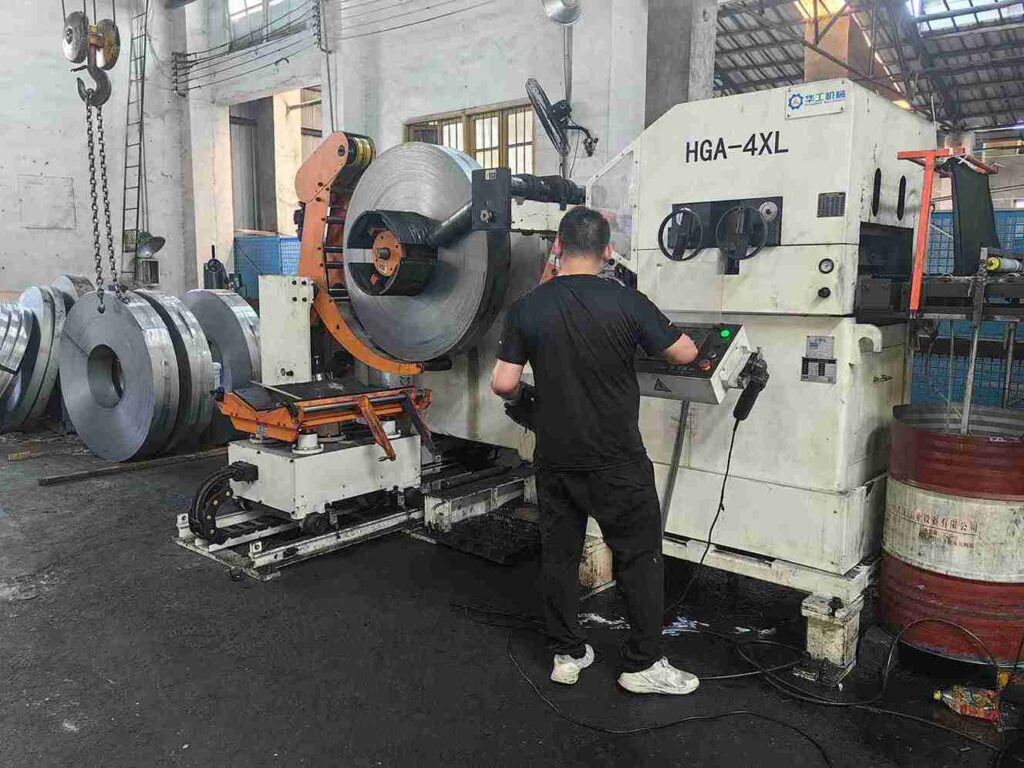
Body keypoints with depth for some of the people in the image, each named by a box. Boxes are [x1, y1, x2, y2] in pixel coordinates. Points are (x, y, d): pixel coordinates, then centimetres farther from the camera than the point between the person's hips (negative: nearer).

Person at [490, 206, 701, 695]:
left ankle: (567, 654, 26)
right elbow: (684, 354, -2)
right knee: (638, 557, 10)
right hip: (615, 461, -3)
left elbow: (503, 383, -5)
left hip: (554, 458, 4)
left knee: (559, 554, 14)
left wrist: (521, 397, 17)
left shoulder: (526, 308, -3)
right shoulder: (624, 302, -11)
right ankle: (643, 664, 18)